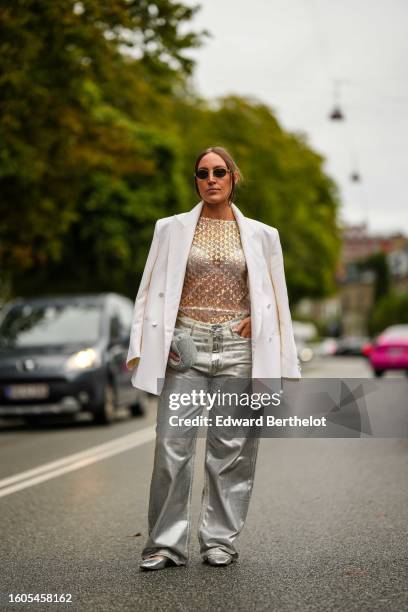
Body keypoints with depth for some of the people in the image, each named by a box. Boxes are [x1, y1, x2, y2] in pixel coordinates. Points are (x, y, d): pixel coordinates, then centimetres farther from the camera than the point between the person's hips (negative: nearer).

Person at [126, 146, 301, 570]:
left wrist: (279, 359, 6)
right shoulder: (172, 229, 9)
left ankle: (220, 540, 12)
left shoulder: (260, 235, 11)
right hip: (184, 347, -1)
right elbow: (151, 290, 8)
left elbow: (276, 299, 13)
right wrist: (141, 349, -3)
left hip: (238, 350, 1)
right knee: (172, 444, -7)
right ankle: (167, 543, 1)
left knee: (231, 447, 1)